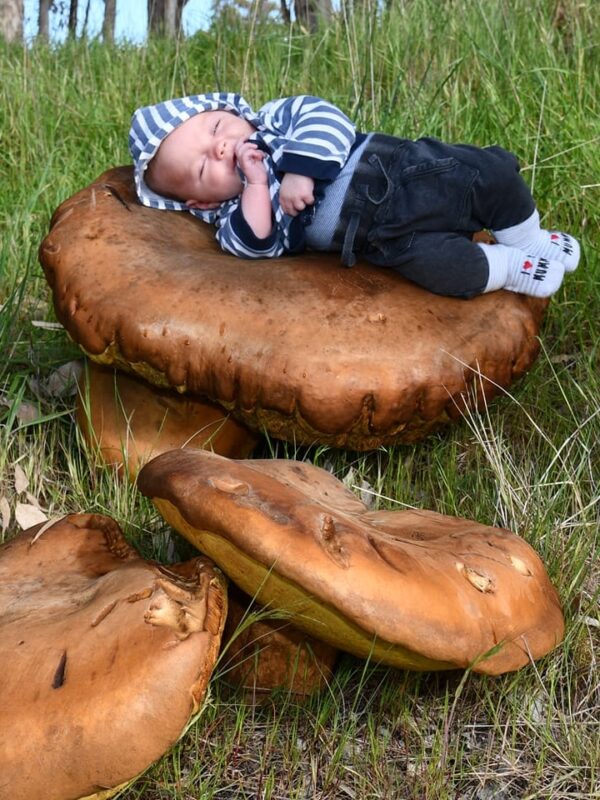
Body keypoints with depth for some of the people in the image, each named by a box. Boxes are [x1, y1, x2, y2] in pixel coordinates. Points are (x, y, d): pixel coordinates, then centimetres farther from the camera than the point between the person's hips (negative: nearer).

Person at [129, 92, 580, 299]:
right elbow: (258, 246, -16)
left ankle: (532, 242, 25)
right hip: (383, 233, -3)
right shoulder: (236, 218, 3)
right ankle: (513, 268, -5)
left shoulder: (282, 116, 8)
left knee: (493, 171, -2)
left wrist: (301, 169, -22)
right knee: (429, 262, -30)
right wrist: (256, 183, -21)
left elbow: (326, 119, -8)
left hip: (404, 170, 4)